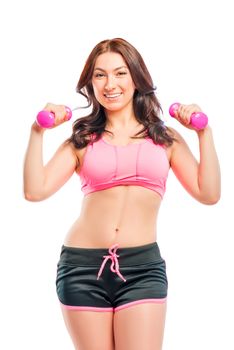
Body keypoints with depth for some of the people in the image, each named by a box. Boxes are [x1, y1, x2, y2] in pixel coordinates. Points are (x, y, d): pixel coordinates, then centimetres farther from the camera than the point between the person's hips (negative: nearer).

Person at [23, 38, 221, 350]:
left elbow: (208, 194, 1)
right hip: (82, 266, 1)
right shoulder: (83, 140, 10)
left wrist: (204, 133, 0)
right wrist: (38, 132, -4)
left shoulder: (165, 138, 11)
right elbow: (36, 191, -3)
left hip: (143, 267, 0)